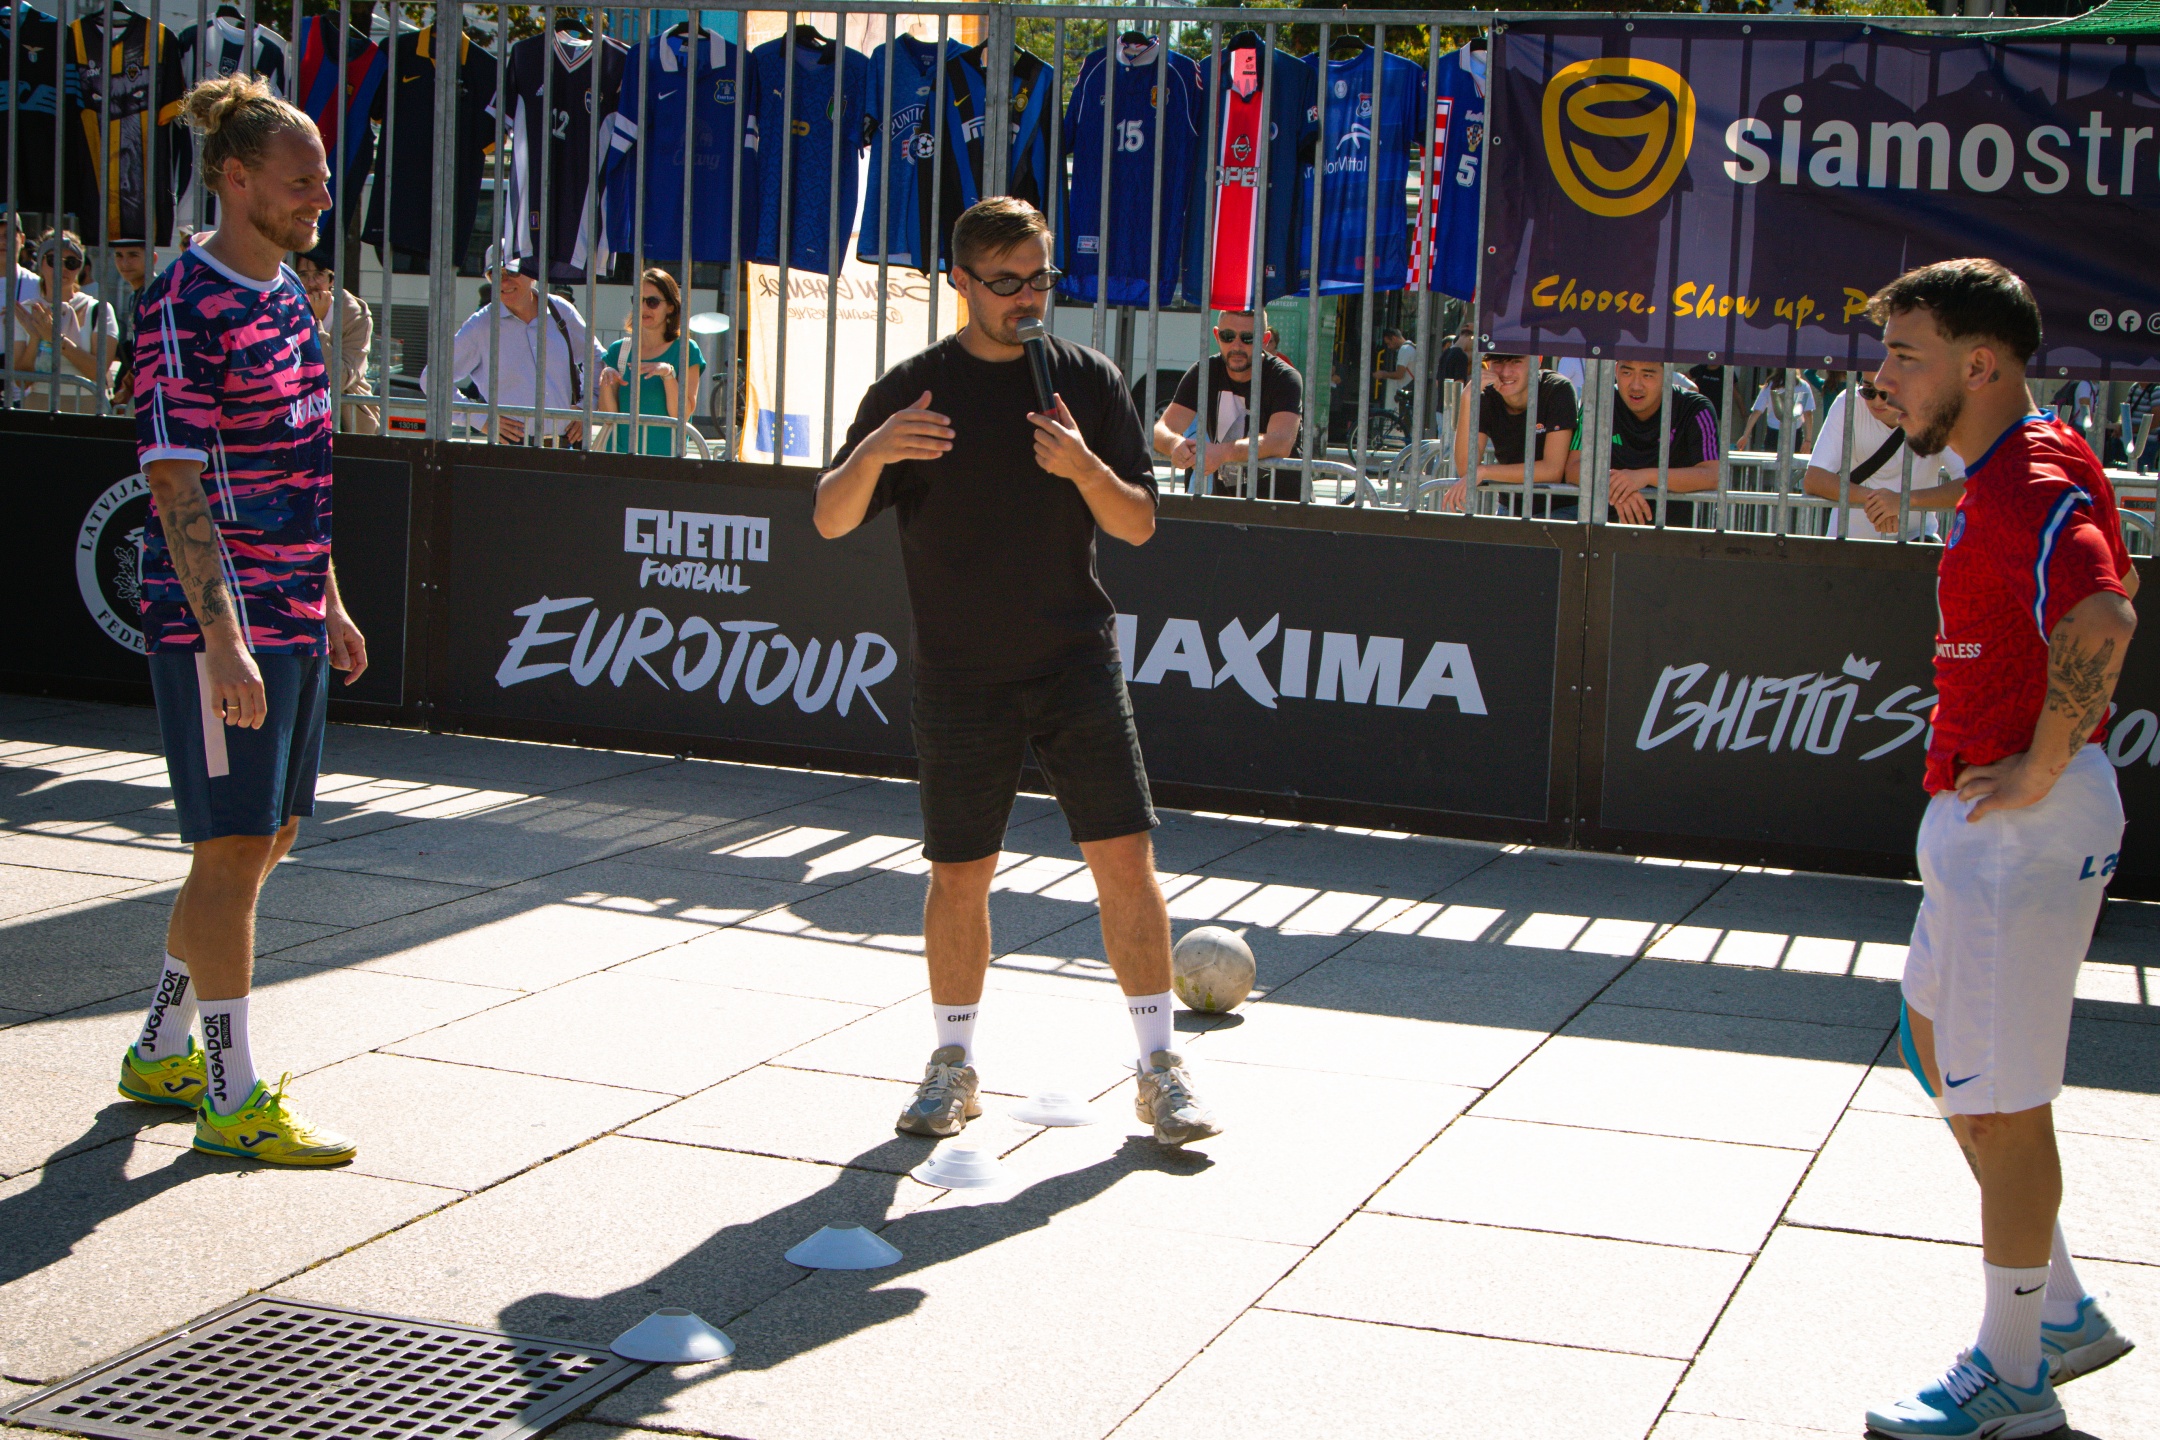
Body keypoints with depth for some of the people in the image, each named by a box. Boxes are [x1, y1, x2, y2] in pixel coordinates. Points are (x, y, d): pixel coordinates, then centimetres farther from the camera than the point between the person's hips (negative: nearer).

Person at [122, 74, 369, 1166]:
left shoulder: (290, 297, 13)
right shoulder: (185, 306, -13)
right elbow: (175, 485, -18)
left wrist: (329, 604, 20)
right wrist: (223, 637, -24)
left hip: (293, 616, 9)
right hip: (218, 622, -9)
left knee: (265, 839, 15)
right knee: (234, 848, -4)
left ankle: (161, 1050, 30)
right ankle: (232, 1098, 5)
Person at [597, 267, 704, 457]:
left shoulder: (685, 350, 0)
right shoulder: (618, 350, 10)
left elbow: (681, 414, -8)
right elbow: (608, 416, 6)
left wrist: (667, 373, -20)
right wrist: (605, 381, -10)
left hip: (665, 452, -2)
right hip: (621, 451, 2)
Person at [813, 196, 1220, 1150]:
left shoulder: (1088, 380, 4)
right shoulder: (912, 389, 0)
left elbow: (1138, 524, 3)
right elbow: (831, 519, -3)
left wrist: (1085, 467, -17)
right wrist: (874, 453, -23)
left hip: (1077, 662, 1)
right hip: (958, 674, 0)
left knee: (1126, 858, -5)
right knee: (959, 875, 5)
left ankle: (1159, 1070, 6)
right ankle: (953, 1068, 22)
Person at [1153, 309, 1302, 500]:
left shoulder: (1285, 378, -11)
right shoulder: (1204, 373, 0)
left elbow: (1282, 442, -27)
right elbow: (1162, 429, -9)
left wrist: (1222, 453, -41)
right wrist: (1176, 444, -34)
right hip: (1223, 494, 5)